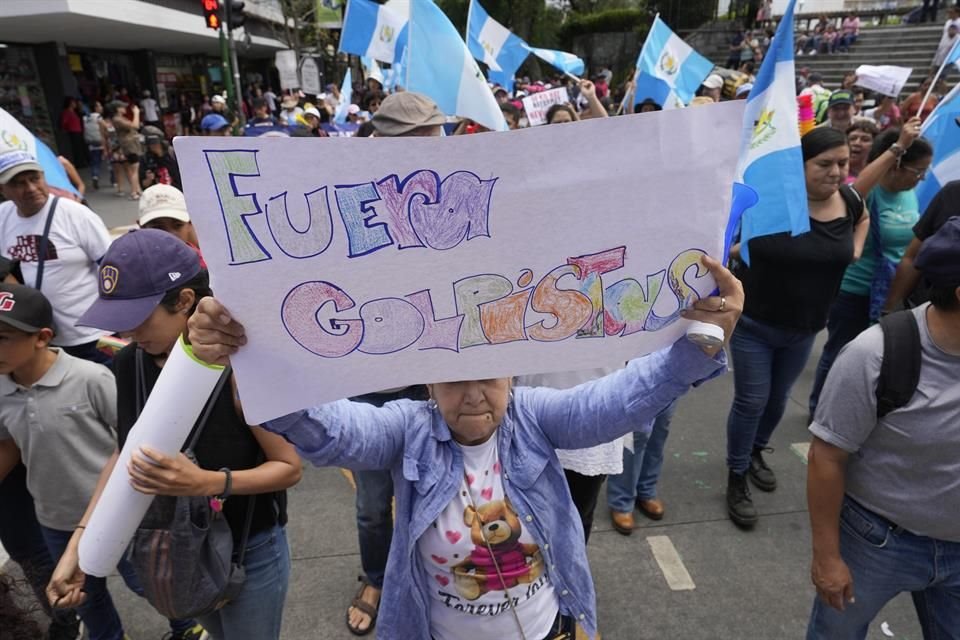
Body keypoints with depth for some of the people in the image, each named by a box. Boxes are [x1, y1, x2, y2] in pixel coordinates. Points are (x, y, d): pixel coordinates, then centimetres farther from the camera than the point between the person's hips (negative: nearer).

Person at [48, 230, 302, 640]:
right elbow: (123, 452, 3)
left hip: (250, 553, -5)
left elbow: (289, 467, -22)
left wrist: (208, 482, -36)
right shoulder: (130, 363, -10)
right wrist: (78, 543, -3)